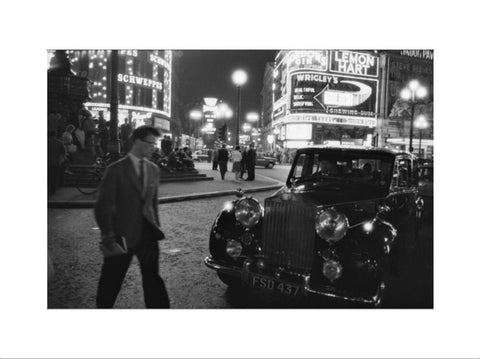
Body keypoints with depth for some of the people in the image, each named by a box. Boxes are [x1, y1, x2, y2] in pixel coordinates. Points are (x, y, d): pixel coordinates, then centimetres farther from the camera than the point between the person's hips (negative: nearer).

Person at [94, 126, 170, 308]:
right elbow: (104, 204, -8)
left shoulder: (154, 169, 7)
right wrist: (107, 232, -13)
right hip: (122, 233, -3)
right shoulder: (116, 169, -8)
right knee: (111, 279, 11)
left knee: (152, 277, 10)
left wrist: (156, 227, 11)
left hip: (147, 232, 4)